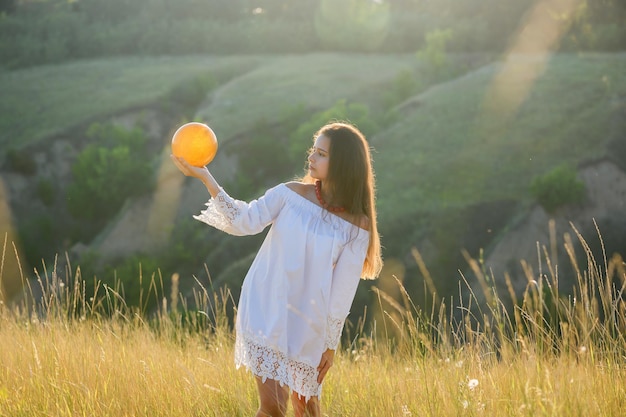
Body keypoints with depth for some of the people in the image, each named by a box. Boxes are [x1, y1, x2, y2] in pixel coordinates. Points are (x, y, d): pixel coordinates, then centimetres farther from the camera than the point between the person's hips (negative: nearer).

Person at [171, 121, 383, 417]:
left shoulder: (356, 227, -7)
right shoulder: (290, 194, -4)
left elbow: (343, 290, -4)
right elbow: (243, 222, -14)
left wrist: (331, 343, -1)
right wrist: (205, 178, -23)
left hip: (307, 325, 0)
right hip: (264, 312, 0)